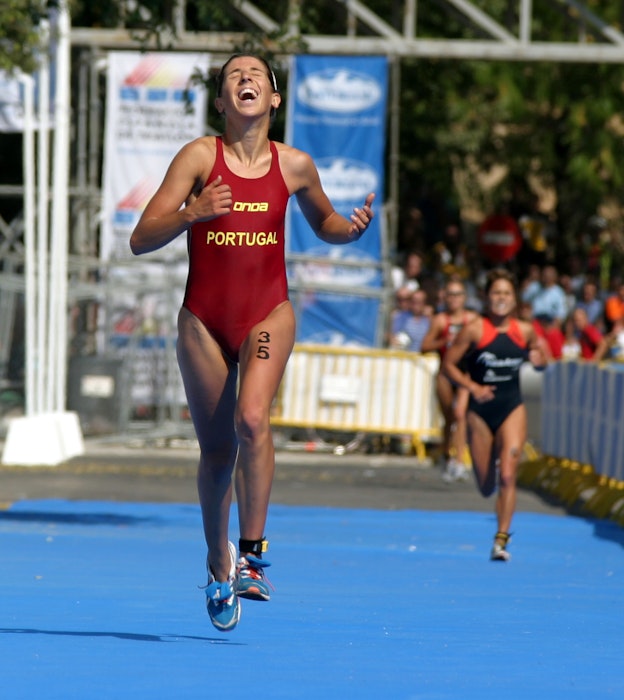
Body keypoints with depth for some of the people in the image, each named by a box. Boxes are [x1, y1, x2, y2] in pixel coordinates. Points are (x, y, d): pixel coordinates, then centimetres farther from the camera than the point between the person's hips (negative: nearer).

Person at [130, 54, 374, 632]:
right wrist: (191, 214, -28)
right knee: (216, 448, 7)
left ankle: (252, 552, -16)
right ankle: (218, 562, 28)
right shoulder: (199, 157, -6)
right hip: (204, 317, 0)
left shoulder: (295, 166, 0)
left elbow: (323, 224, 20)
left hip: (268, 312, 0)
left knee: (251, 418, -25)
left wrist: (352, 229, -3)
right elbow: (141, 241, -10)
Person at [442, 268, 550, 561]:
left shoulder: (525, 331, -2)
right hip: (480, 410, 0)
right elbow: (448, 364, -6)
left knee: (507, 476, -15)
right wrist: (472, 387, -20)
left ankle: (501, 539, -9)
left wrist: (540, 357, -10)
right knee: (486, 487, 10)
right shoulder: (474, 330, -10)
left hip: (512, 408, 0)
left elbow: (541, 360, 14)